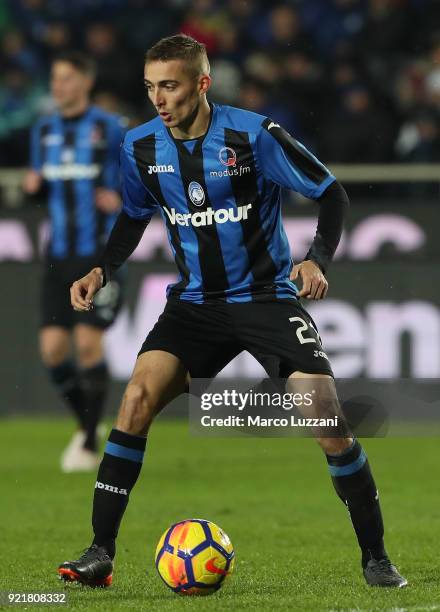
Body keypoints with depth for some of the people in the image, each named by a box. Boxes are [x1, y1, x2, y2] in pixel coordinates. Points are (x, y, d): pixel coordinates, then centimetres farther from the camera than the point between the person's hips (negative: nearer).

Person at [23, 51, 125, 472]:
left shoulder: (109, 129, -5)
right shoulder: (44, 130, 11)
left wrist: (121, 198, -19)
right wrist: (32, 185, -3)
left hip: (99, 253, -5)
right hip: (59, 254, 5)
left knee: (88, 343, -12)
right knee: (52, 349, -2)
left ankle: (89, 445, -1)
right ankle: (85, 425, 21)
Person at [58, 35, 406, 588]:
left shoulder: (253, 135, -16)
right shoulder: (140, 147, -3)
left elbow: (330, 193, -7)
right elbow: (135, 215, 17)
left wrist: (317, 259, -22)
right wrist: (103, 270, 0)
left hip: (266, 295, -3)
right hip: (194, 303, 3)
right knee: (137, 400, -18)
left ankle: (375, 558, 2)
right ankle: (100, 553, -12)